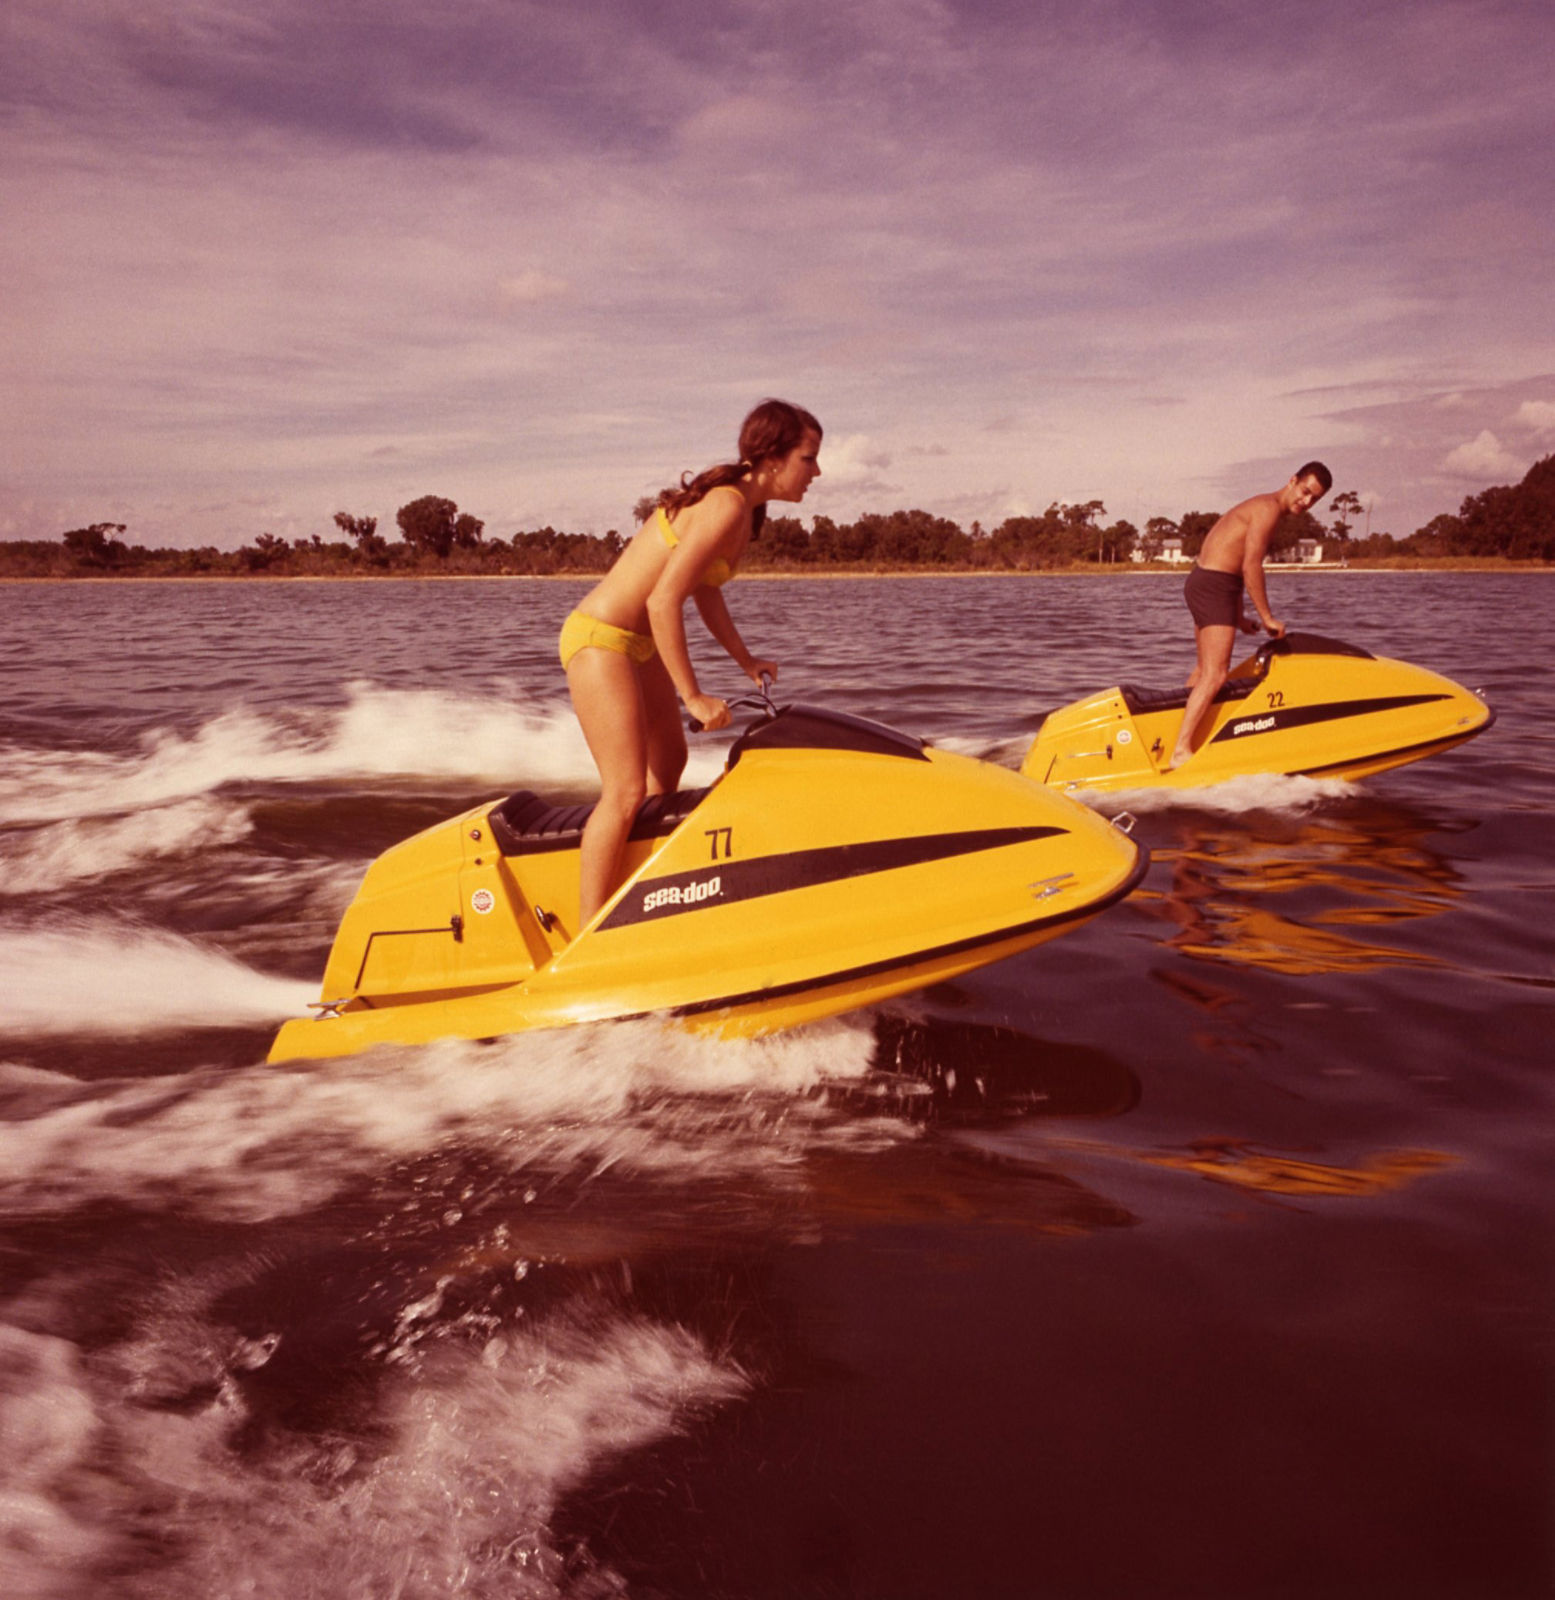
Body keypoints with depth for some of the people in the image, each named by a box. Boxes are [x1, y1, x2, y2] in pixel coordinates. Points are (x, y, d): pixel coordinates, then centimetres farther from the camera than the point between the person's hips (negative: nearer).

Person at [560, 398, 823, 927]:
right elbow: (663, 600, -28)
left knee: (669, 762, 22)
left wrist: (745, 659, 23)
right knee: (627, 791, -14)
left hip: (639, 644, 11)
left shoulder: (744, 506, 6)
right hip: (600, 641, -11)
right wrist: (694, 697, -26)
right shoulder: (726, 506, -23)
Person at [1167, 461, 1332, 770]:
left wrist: (1239, 616, 23)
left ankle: (1183, 733, 32)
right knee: (1215, 675, -17)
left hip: (1201, 583, 11)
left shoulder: (1261, 508, 20)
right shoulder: (1268, 508, -12)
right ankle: (1181, 752, -23)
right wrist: (1267, 617, -14)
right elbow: (1250, 566, -19)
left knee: (1204, 670, 21)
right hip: (1213, 586, -11)